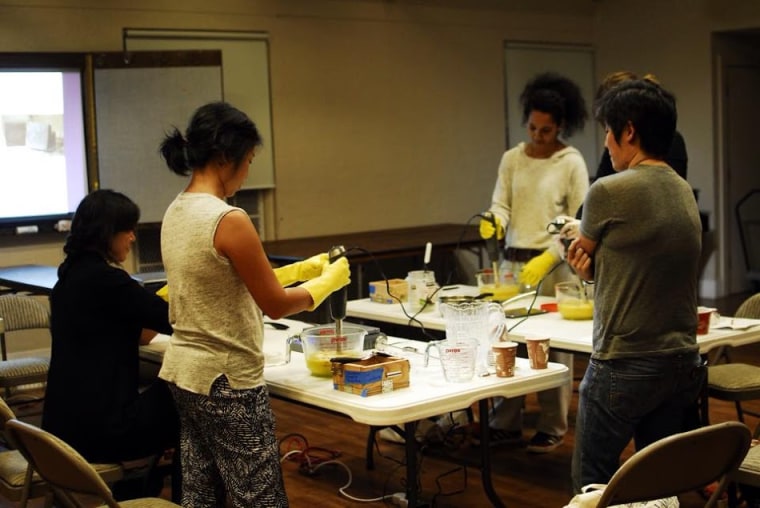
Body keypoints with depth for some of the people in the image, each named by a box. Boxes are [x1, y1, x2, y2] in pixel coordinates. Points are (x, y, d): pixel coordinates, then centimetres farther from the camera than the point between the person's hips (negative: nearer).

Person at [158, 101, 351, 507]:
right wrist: (328, 280, 3)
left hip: (184, 371, 9)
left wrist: (300, 269, 16)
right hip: (228, 382, -9)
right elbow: (275, 304, -13)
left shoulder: (176, 212, 6)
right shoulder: (228, 220, -22)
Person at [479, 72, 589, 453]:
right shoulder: (512, 158, 9)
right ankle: (505, 423, 14)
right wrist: (493, 222, -21)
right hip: (513, 260, 4)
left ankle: (552, 428, 11)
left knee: (554, 345, 1)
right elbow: (501, 204, 4)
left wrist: (545, 259, -18)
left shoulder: (572, 162, -4)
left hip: (553, 263, -4)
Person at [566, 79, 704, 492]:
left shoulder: (608, 192, -15)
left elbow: (586, 267, -1)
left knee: (591, 484, 7)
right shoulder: (685, 193, 7)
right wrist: (590, 264, -1)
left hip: (623, 368, -7)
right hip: (683, 365, 7)